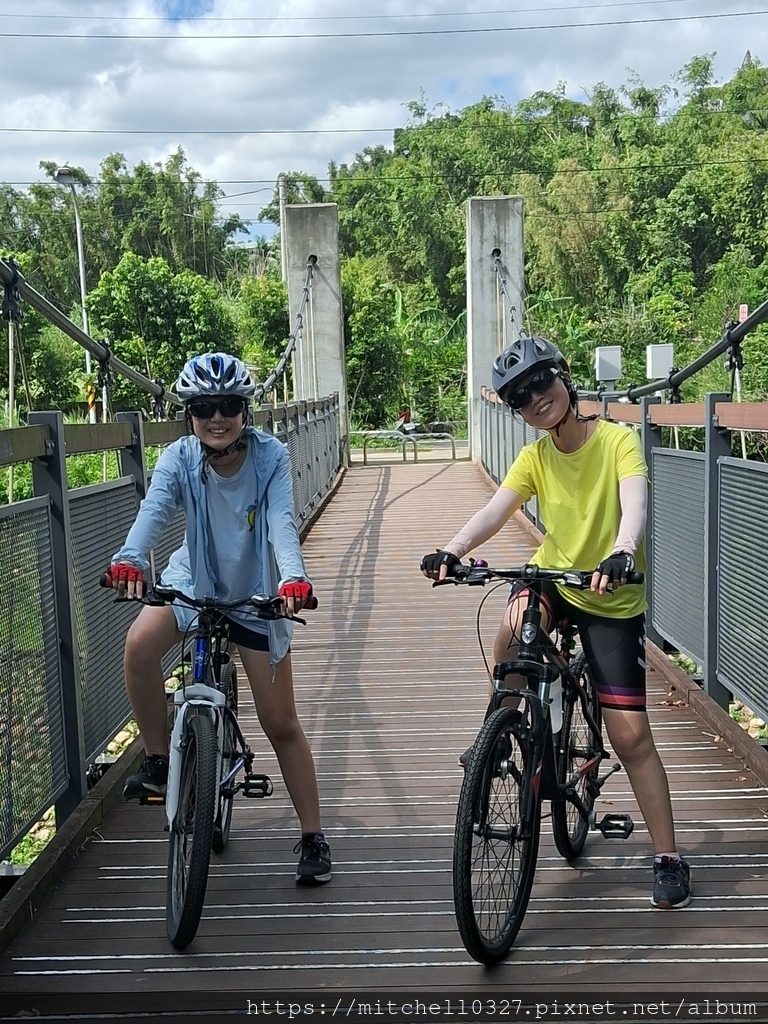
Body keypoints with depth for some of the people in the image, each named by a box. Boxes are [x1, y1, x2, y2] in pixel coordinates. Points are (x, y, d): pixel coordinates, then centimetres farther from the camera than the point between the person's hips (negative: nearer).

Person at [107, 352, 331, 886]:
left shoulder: (270, 455, -20)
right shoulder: (179, 458, -18)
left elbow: (281, 521, -33)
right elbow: (154, 509, -36)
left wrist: (293, 577, -52)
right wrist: (129, 559, -56)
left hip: (255, 592, -1)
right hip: (194, 579, 1)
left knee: (281, 723, 1)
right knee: (140, 644, -31)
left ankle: (313, 838, 16)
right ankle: (159, 761, -9)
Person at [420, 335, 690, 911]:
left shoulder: (617, 439, -13)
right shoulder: (534, 458, -2)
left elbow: (634, 503, -31)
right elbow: (495, 511, -18)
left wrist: (623, 553, -52)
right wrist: (452, 551, -37)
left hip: (613, 598, -3)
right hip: (553, 576, 3)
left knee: (631, 735, -4)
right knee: (511, 635, -33)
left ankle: (669, 858, 12)